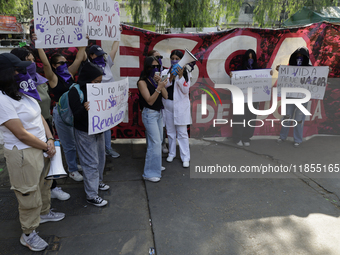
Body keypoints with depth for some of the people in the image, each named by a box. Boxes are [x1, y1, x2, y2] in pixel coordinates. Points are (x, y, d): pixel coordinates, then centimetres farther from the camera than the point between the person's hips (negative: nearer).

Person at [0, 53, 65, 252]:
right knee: (29, 194, 6)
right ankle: (28, 234, 25)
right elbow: (21, 134, -22)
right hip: (23, 154, -8)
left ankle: (44, 212, 49)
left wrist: (50, 139, -4)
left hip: (42, 148, 9)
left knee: (44, 183, 24)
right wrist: (46, 147, -11)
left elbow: (39, 116, 9)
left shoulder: (24, 92, 6)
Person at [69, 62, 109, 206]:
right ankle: (91, 195, 11)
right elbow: (76, 115, -21)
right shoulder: (76, 91, -18)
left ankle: (98, 182, 44)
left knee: (100, 158, 21)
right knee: (91, 163, -2)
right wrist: (84, 109, -42)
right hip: (85, 133, -8)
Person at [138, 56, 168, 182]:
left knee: (158, 141, 16)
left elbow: (165, 96, 1)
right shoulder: (142, 82, -13)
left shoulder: (156, 79, 6)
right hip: (149, 114, -8)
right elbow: (150, 101, -19)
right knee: (155, 143, -10)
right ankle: (150, 173, -1)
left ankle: (156, 165, 33)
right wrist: (158, 88, -31)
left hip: (159, 113, 8)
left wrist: (160, 83, -12)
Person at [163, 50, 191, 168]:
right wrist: (170, 78, -17)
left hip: (181, 104, -3)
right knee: (170, 131, 13)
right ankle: (171, 153, 28)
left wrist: (180, 76, -19)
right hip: (168, 104, 3)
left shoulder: (185, 73, -1)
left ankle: (185, 157, 5)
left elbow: (185, 90, -8)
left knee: (182, 132, -3)